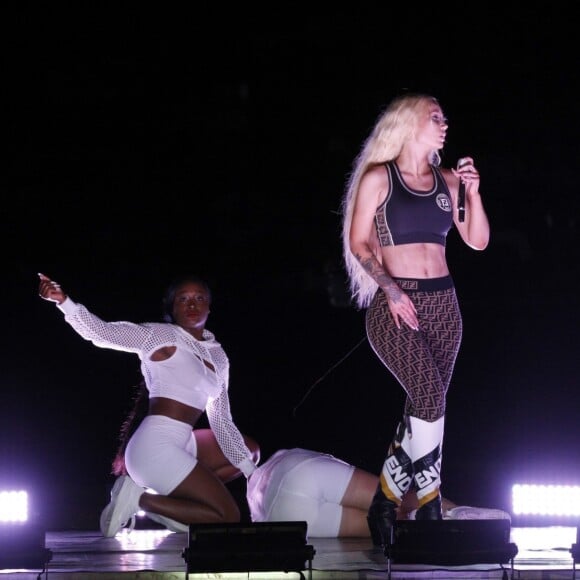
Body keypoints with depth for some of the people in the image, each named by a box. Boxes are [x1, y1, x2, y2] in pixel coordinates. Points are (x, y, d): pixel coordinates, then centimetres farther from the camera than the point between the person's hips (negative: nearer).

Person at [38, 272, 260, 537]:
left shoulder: (218, 356, 17)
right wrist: (63, 301, -30)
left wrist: (251, 472, 21)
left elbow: (222, 422, 22)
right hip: (156, 446, -7)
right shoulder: (159, 334, -1)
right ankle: (140, 499, -5)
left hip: (183, 447, 7)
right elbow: (100, 331, -13)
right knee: (228, 517, -12)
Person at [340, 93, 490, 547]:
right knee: (430, 397, -19)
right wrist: (390, 289, -12)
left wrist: (473, 193, -2)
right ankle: (429, 506, -8)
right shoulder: (379, 177, 0)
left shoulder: (447, 181, 13)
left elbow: (478, 241, 12)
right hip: (395, 304, -5)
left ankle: (387, 501, 10)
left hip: (442, 304, 5)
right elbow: (359, 241, -2)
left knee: (424, 408, 1)